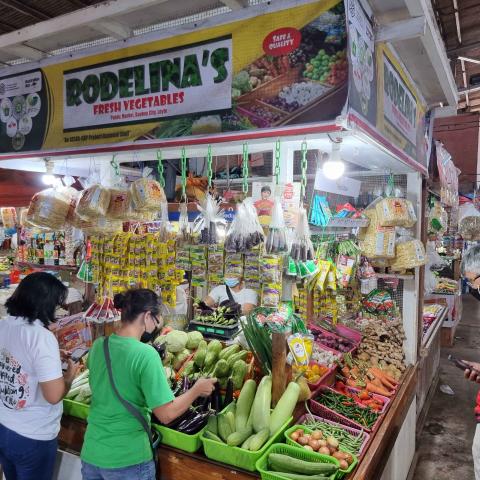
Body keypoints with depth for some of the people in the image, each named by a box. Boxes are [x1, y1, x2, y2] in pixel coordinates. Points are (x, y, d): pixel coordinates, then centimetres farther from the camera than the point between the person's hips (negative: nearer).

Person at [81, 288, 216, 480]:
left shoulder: (98, 346, -4)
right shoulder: (145, 354, -23)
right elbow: (166, 414, -22)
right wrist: (197, 389, -7)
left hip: (91, 454, 6)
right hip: (128, 460, -6)